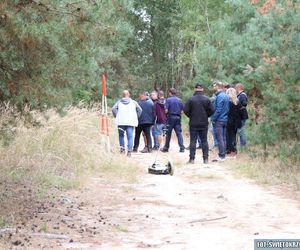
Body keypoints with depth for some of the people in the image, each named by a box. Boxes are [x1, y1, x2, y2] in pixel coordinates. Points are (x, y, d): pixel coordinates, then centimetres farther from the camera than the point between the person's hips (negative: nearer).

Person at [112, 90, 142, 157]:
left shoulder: (119, 102, 8)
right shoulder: (133, 102, 8)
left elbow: (113, 109, -5)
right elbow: (140, 110, 1)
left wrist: (116, 116, 5)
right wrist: (136, 118, 9)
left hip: (121, 122, 1)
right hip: (130, 122, 0)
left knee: (121, 135, 18)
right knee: (130, 137, -2)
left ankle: (122, 147, 4)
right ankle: (129, 151, -10)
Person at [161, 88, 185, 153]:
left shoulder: (168, 100, -7)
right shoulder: (180, 100, 7)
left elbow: (166, 110, -12)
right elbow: (182, 111, 5)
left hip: (171, 117, -3)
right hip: (178, 118, 3)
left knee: (168, 133, 6)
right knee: (179, 133, 2)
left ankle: (166, 148, 14)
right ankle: (182, 148, -8)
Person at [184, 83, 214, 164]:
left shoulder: (191, 99, -9)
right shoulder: (207, 99, -3)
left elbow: (185, 110, -9)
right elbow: (211, 110, -3)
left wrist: (191, 116, 8)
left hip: (193, 124, -2)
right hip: (204, 123, 2)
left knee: (193, 141, 3)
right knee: (204, 141, 8)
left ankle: (192, 158, 1)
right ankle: (205, 158, 5)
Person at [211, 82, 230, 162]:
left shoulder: (220, 96, -15)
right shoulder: (226, 96, 12)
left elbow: (218, 109, -20)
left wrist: (213, 119, -14)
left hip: (219, 120, -9)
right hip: (225, 120, 9)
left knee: (220, 138, -7)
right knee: (223, 138, 12)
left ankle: (221, 156, -7)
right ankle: (223, 154, 16)